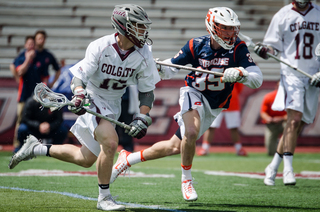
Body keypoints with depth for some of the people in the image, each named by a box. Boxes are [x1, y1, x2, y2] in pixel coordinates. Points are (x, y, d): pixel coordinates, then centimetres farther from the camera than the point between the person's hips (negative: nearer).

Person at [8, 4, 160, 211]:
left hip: (113, 105, 6)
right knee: (110, 141, -30)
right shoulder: (99, 47, -22)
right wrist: (79, 95, -42)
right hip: (91, 99, -6)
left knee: (87, 159, 11)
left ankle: (36, 148, 30)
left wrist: (142, 118, -16)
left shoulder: (143, 55, -12)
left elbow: (147, 91, -3)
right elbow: (79, 77, -21)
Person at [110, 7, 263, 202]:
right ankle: (186, 179, -9)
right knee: (191, 133, -32)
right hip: (194, 94, -2)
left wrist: (239, 74, -41)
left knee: (175, 147, 6)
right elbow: (171, 68, -1)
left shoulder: (238, 48, -15)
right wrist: (157, 68, -23)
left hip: (213, 108, 2)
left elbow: (257, 79, -21)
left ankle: (128, 159, 26)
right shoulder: (196, 46, -12)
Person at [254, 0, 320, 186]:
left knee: (300, 124, 4)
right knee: (295, 119, -19)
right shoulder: (283, 16, 1)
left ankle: (274, 166, 15)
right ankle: (288, 168, -19)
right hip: (291, 73, -3)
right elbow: (273, 46, 3)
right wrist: (264, 50, -19)